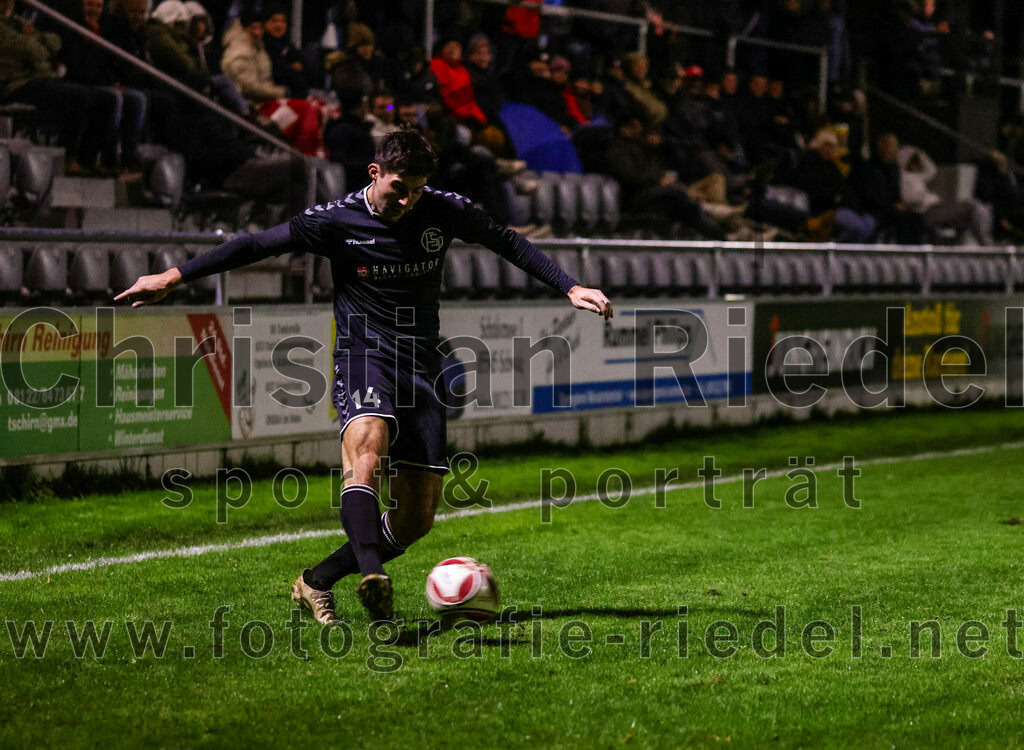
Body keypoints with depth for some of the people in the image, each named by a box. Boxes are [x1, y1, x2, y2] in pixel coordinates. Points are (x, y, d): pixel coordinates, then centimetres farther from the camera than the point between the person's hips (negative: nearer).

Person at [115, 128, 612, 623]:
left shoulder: (444, 211, 2)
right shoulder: (337, 220, -6)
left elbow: (508, 243, 16)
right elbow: (257, 245, -4)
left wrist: (571, 289, 11)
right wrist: (173, 277, -6)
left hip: (421, 371, 4)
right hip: (363, 359, -4)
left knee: (417, 518, -1)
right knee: (367, 443, -38)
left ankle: (316, 582, 16)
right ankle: (373, 579, -53)